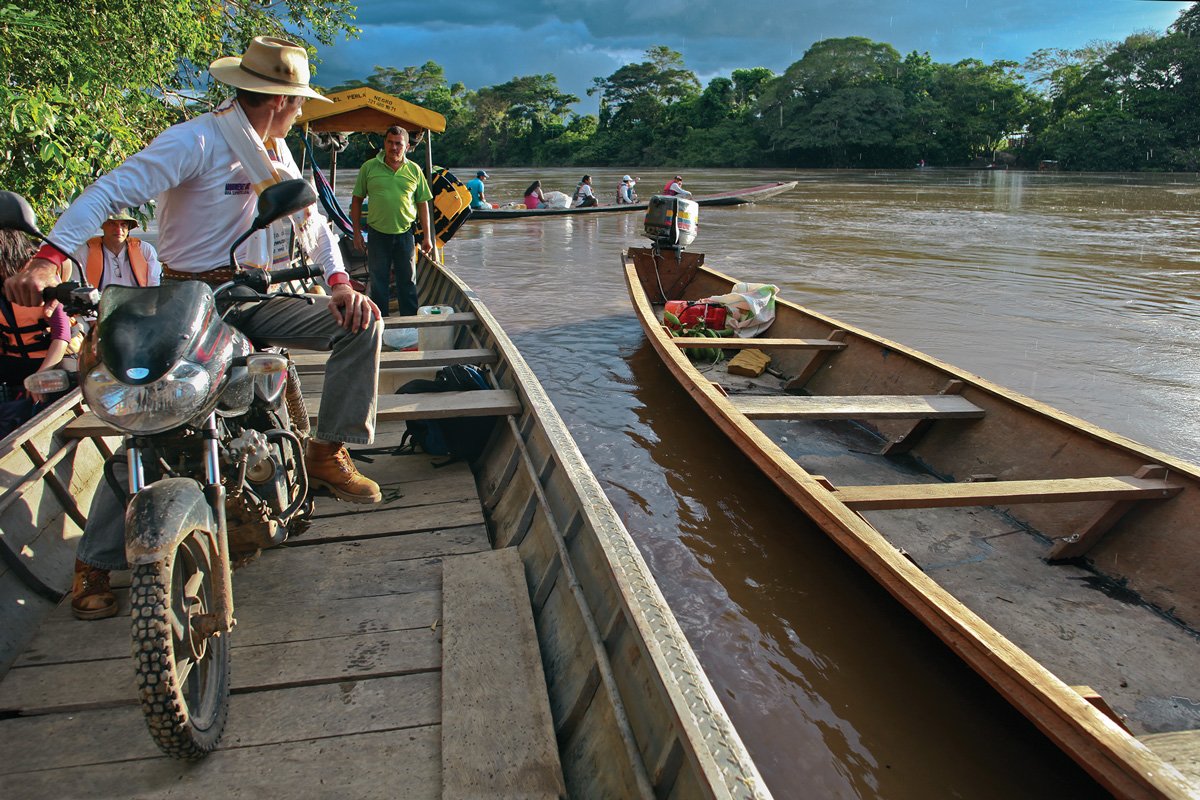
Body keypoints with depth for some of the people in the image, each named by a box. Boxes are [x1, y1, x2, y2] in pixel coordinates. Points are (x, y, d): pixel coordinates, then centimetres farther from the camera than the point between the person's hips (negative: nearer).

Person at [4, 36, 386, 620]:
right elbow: (112, 191, -20)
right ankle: (93, 566, 0)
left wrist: (339, 282, -6)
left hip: (258, 299, 7)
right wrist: (49, 257, -34)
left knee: (361, 322, -10)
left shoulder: (275, 155, 13)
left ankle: (328, 452, -1)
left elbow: (311, 222, 14)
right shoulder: (196, 140, -12)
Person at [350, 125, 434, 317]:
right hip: (377, 234, -1)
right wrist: (357, 233, 0)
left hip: (405, 233, 1)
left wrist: (427, 236, 3)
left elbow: (422, 204, 7)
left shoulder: (414, 170, 4)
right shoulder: (369, 167, 0)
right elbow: (357, 201, 5)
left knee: (408, 282, 9)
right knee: (378, 283, 8)